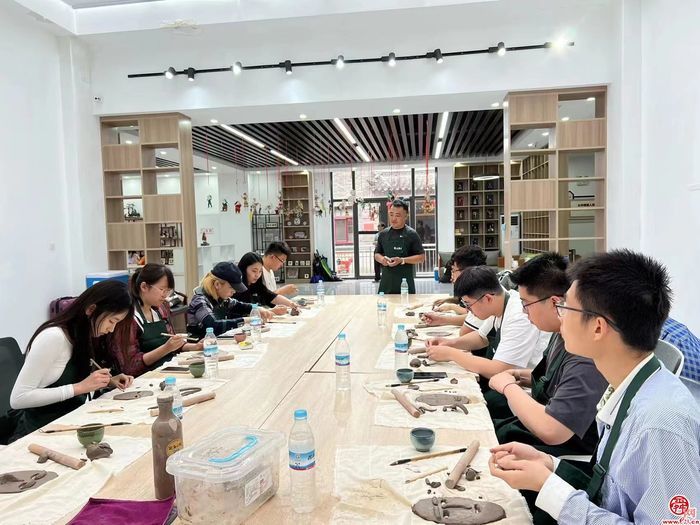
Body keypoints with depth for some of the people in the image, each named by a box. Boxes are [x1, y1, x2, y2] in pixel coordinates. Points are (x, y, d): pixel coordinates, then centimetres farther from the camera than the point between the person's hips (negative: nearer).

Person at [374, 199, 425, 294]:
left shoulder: (411, 234, -3)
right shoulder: (383, 234, 9)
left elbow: (421, 257, -4)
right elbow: (377, 254, 18)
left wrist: (402, 260, -17)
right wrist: (381, 259, -5)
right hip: (386, 283, 3)